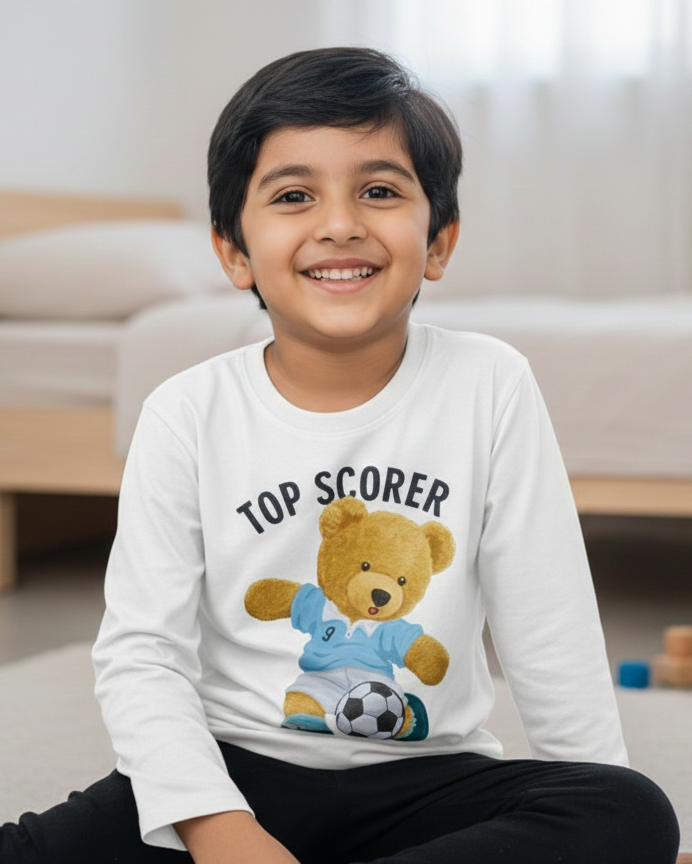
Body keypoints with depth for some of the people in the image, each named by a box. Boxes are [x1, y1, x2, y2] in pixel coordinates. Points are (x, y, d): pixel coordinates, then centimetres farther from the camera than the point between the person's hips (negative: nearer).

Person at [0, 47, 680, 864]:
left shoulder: (489, 388, -6)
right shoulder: (189, 414, -7)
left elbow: (552, 642, -3)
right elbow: (140, 652, -10)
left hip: (422, 777, 2)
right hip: (236, 769, -2)